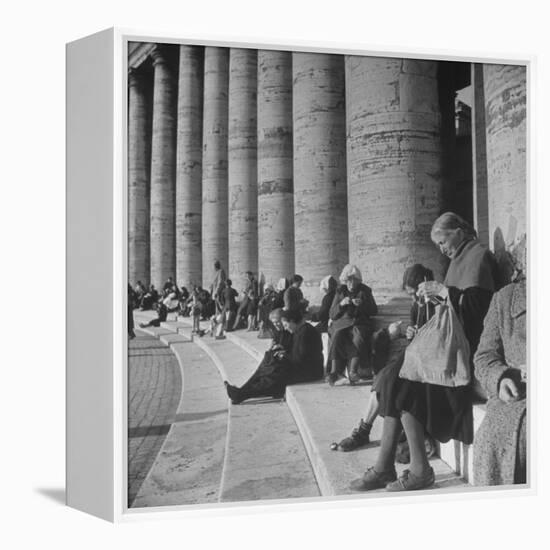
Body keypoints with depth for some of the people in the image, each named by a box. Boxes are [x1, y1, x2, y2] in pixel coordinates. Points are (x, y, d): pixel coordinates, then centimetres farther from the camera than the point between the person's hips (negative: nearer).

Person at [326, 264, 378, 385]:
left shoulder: (365, 291, 13)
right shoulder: (340, 292, 14)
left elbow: (374, 311, 8)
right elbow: (332, 315, 9)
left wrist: (362, 304, -10)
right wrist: (341, 304, -10)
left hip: (360, 322, -1)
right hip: (342, 323, 1)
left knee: (359, 335, -36)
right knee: (337, 335, -34)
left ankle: (353, 371, -44)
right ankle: (334, 371, -40)